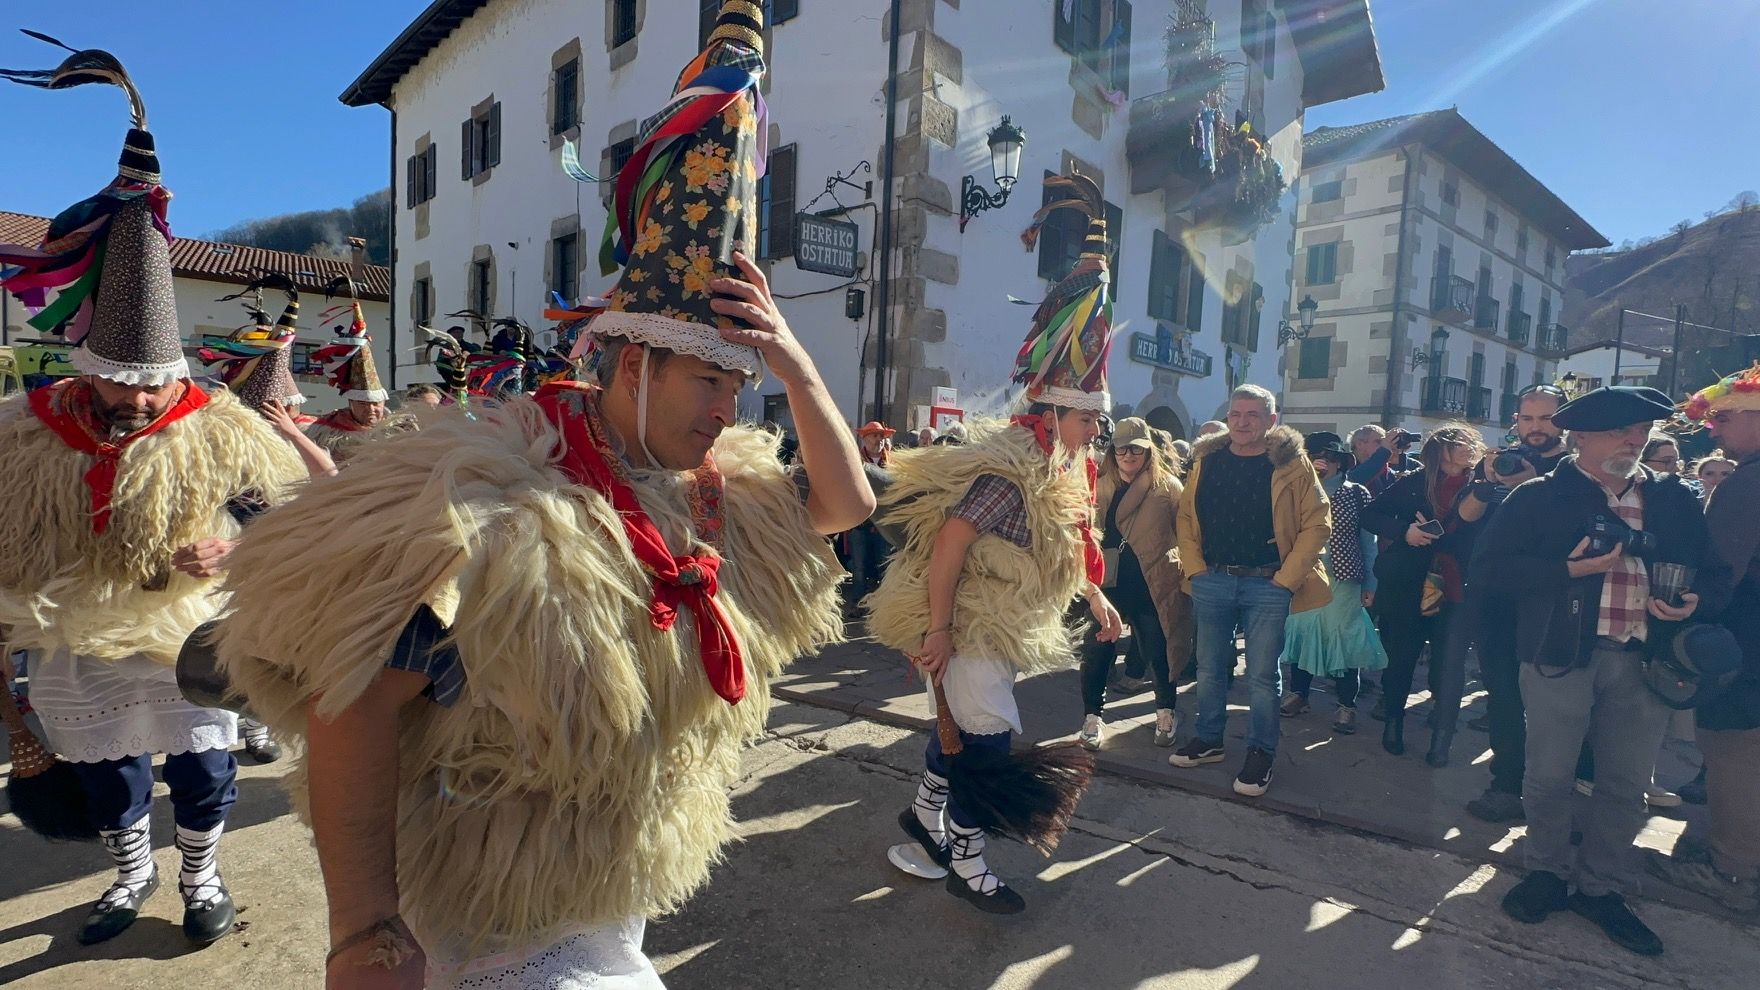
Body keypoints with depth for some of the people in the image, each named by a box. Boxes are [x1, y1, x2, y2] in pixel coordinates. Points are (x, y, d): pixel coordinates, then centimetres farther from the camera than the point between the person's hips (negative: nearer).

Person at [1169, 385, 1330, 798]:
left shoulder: (1291, 464, -5)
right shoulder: (1206, 460, 5)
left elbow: (1317, 524, -7)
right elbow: (1186, 516, 8)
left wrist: (1286, 577, -11)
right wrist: (1194, 568, 0)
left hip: (1267, 584, -3)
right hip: (1212, 581, 3)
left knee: (1263, 675, 4)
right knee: (1210, 667, 13)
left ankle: (1261, 754, 18)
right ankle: (1208, 740, 29)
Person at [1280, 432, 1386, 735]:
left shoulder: (1357, 493, 2)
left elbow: (1368, 542, 4)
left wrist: (1370, 584, 3)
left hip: (1343, 579, -2)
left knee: (1344, 638, 2)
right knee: (1301, 631, 8)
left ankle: (1347, 705, 14)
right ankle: (1298, 693, 24)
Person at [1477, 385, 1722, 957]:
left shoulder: (1675, 498, 11)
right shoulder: (1540, 497, -1)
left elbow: (1712, 568, 15)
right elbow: (1492, 563, -7)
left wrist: (1693, 599, -6)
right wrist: (1569, 570, -16)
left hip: (1644, 660, 4)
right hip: (1563, 653, -3)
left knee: (1626, 783, 11)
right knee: (1550, 776, 5)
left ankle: (1603, 887, 27)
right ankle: (1548, 872, 25)